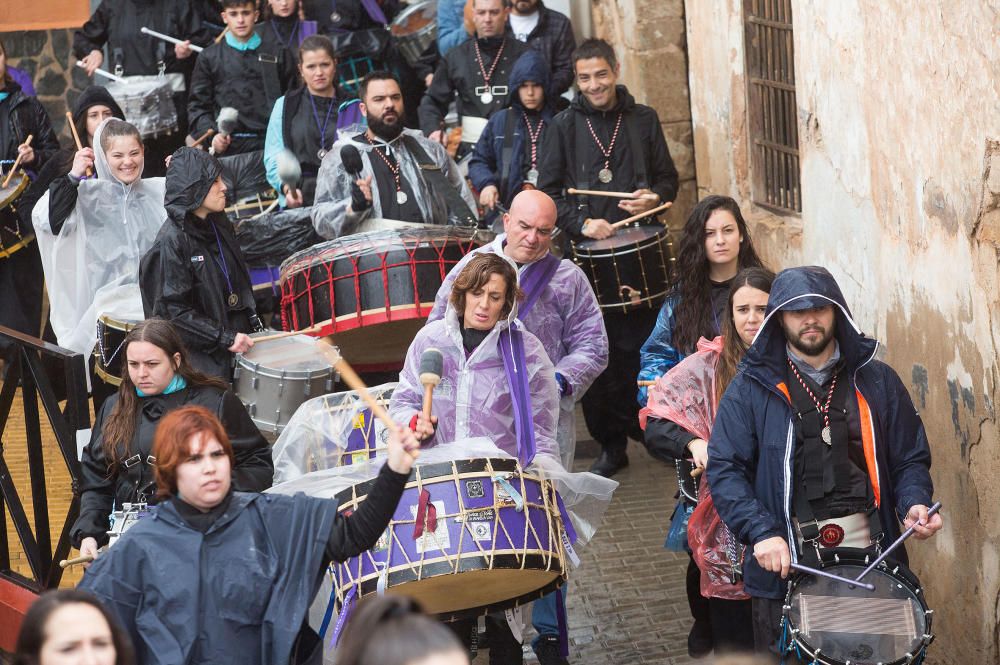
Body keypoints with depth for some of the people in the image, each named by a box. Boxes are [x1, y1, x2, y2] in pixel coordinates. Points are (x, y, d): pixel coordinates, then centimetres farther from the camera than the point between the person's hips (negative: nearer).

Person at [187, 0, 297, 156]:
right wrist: (212, 135, -4)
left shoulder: (278, 53, 12)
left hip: (271, 143, 0)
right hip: (229, 145, 0)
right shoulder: (210, 57, 12)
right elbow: (198, 105, 12)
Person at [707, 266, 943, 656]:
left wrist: (914, 504, -10)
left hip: (871, 562, 2)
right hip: (785, 565, -1)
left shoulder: (877, 382, 7)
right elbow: (724, 468, -4)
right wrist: (761, 532, -18)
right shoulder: (751, 388, 1)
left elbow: (910, 459, 11)